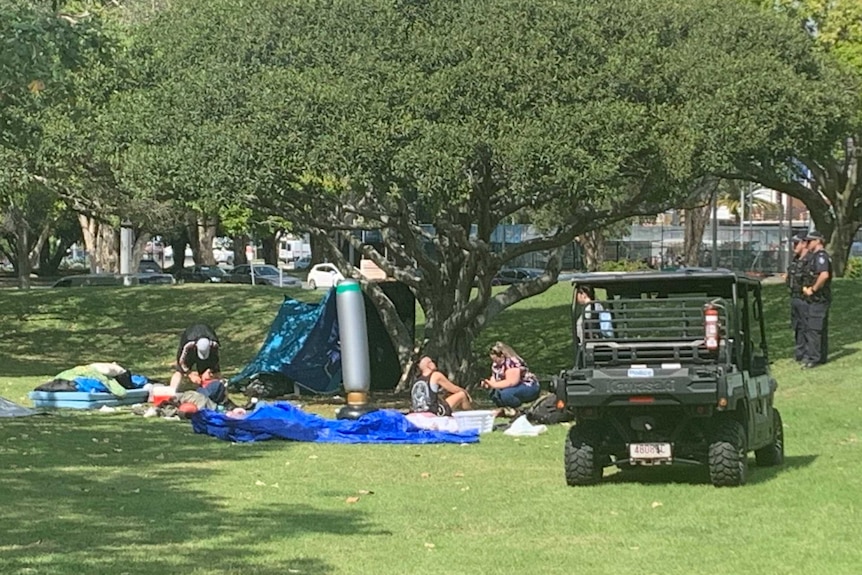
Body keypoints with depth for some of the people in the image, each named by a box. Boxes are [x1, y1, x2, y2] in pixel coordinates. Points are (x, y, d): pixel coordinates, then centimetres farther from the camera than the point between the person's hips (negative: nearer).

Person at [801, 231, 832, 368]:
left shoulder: (821, 256, -16)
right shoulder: (815, 256, 17)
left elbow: (824, 275, -31)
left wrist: (813, 289, -20)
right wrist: (806, 287, 9)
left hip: (819, 299, -11)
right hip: (816, 299, 11)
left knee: (813, 328, -11)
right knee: (821, 329, 13)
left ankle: (813, 358, -11)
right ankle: (821, 356, 19)